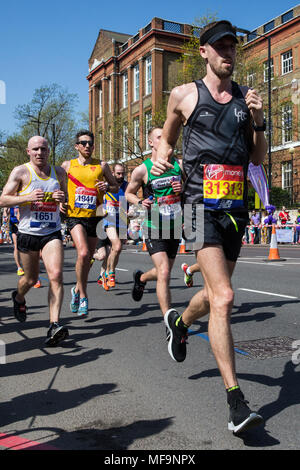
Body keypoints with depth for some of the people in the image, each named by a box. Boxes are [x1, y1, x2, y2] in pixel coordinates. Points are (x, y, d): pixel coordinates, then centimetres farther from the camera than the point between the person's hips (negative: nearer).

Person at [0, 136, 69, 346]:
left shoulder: (59, 172, 9)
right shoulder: (20, 172, -2)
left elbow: (67, 197, 19)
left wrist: (63, 197, -6)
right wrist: (28, 197, -20)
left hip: (52, 234, 2)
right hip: (28, 234, -1)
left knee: (56, 275, -16)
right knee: (31, 279, 12)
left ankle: (54, 325, -16)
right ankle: (19, 298, 48)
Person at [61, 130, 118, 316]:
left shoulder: (102, 166, 6)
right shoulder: (67, 165, 5)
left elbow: (116, 186, 15)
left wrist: (107, 186, -8)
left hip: (94, 216, 2)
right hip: (75, 216, -2)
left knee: (88, 257, 10)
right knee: (83, 253, -21)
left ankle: (77, 290, 34)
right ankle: (83, 297, -5)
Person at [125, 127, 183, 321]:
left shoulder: (179, 164, 3)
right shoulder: (142, 170, -6)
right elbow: (129, 193, 7)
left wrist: (183, 189, -9)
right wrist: (140, 202, -14)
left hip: (175, 227, 5)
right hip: (153, 228, -4)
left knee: (164, 272, 17)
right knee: (164, 272, -17)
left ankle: (141, 278, 50)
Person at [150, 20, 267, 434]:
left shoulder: (246, 98, 13)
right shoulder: (184, 95, 6)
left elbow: (259, 159, 13)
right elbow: (167, 137, 20)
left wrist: (258, 121, -2)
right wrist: (161, 154, -1)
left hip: (236, 208, 5)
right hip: (201, 205, -4)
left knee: (215, 294, 16)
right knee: (223, 297, -17)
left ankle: (180, 322, 50)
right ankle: (236, 401, -9)